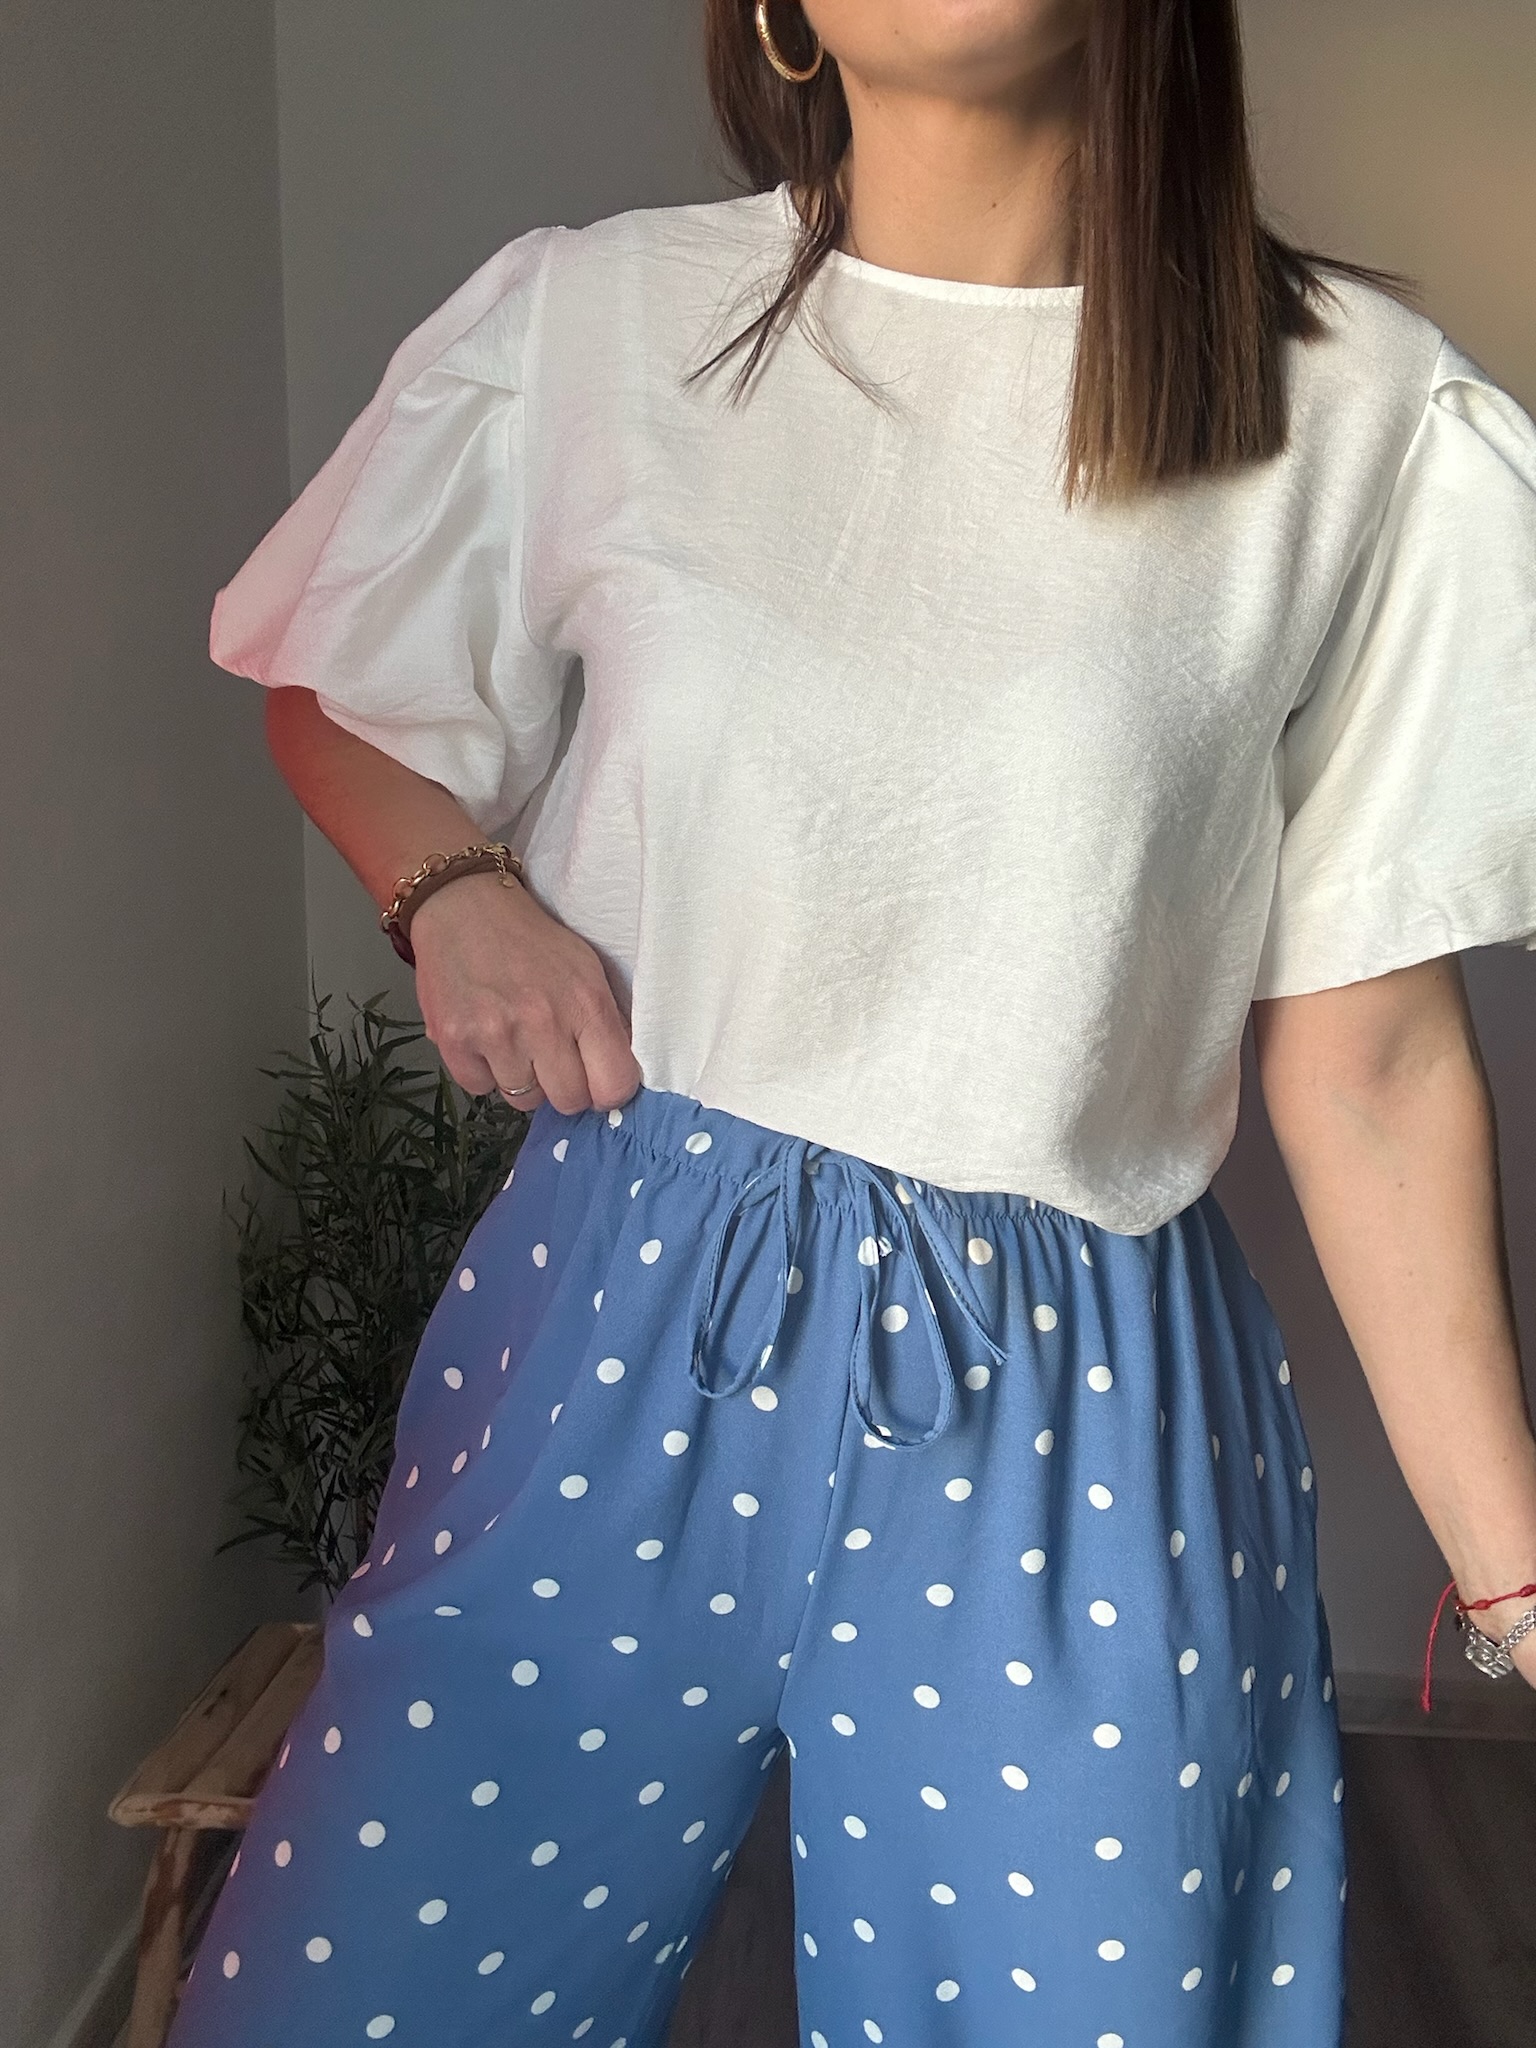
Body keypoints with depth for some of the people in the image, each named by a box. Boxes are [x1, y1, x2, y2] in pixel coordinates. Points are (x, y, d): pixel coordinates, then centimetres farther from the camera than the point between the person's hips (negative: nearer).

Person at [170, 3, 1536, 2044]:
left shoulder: (1363, 413, -5)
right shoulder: (588, 322, -2)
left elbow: (1368, 1062, -2)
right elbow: (341, 698, 15)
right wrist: (453, 891, -7)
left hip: (1082, 1417, 0)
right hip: (614, 1339, 2)